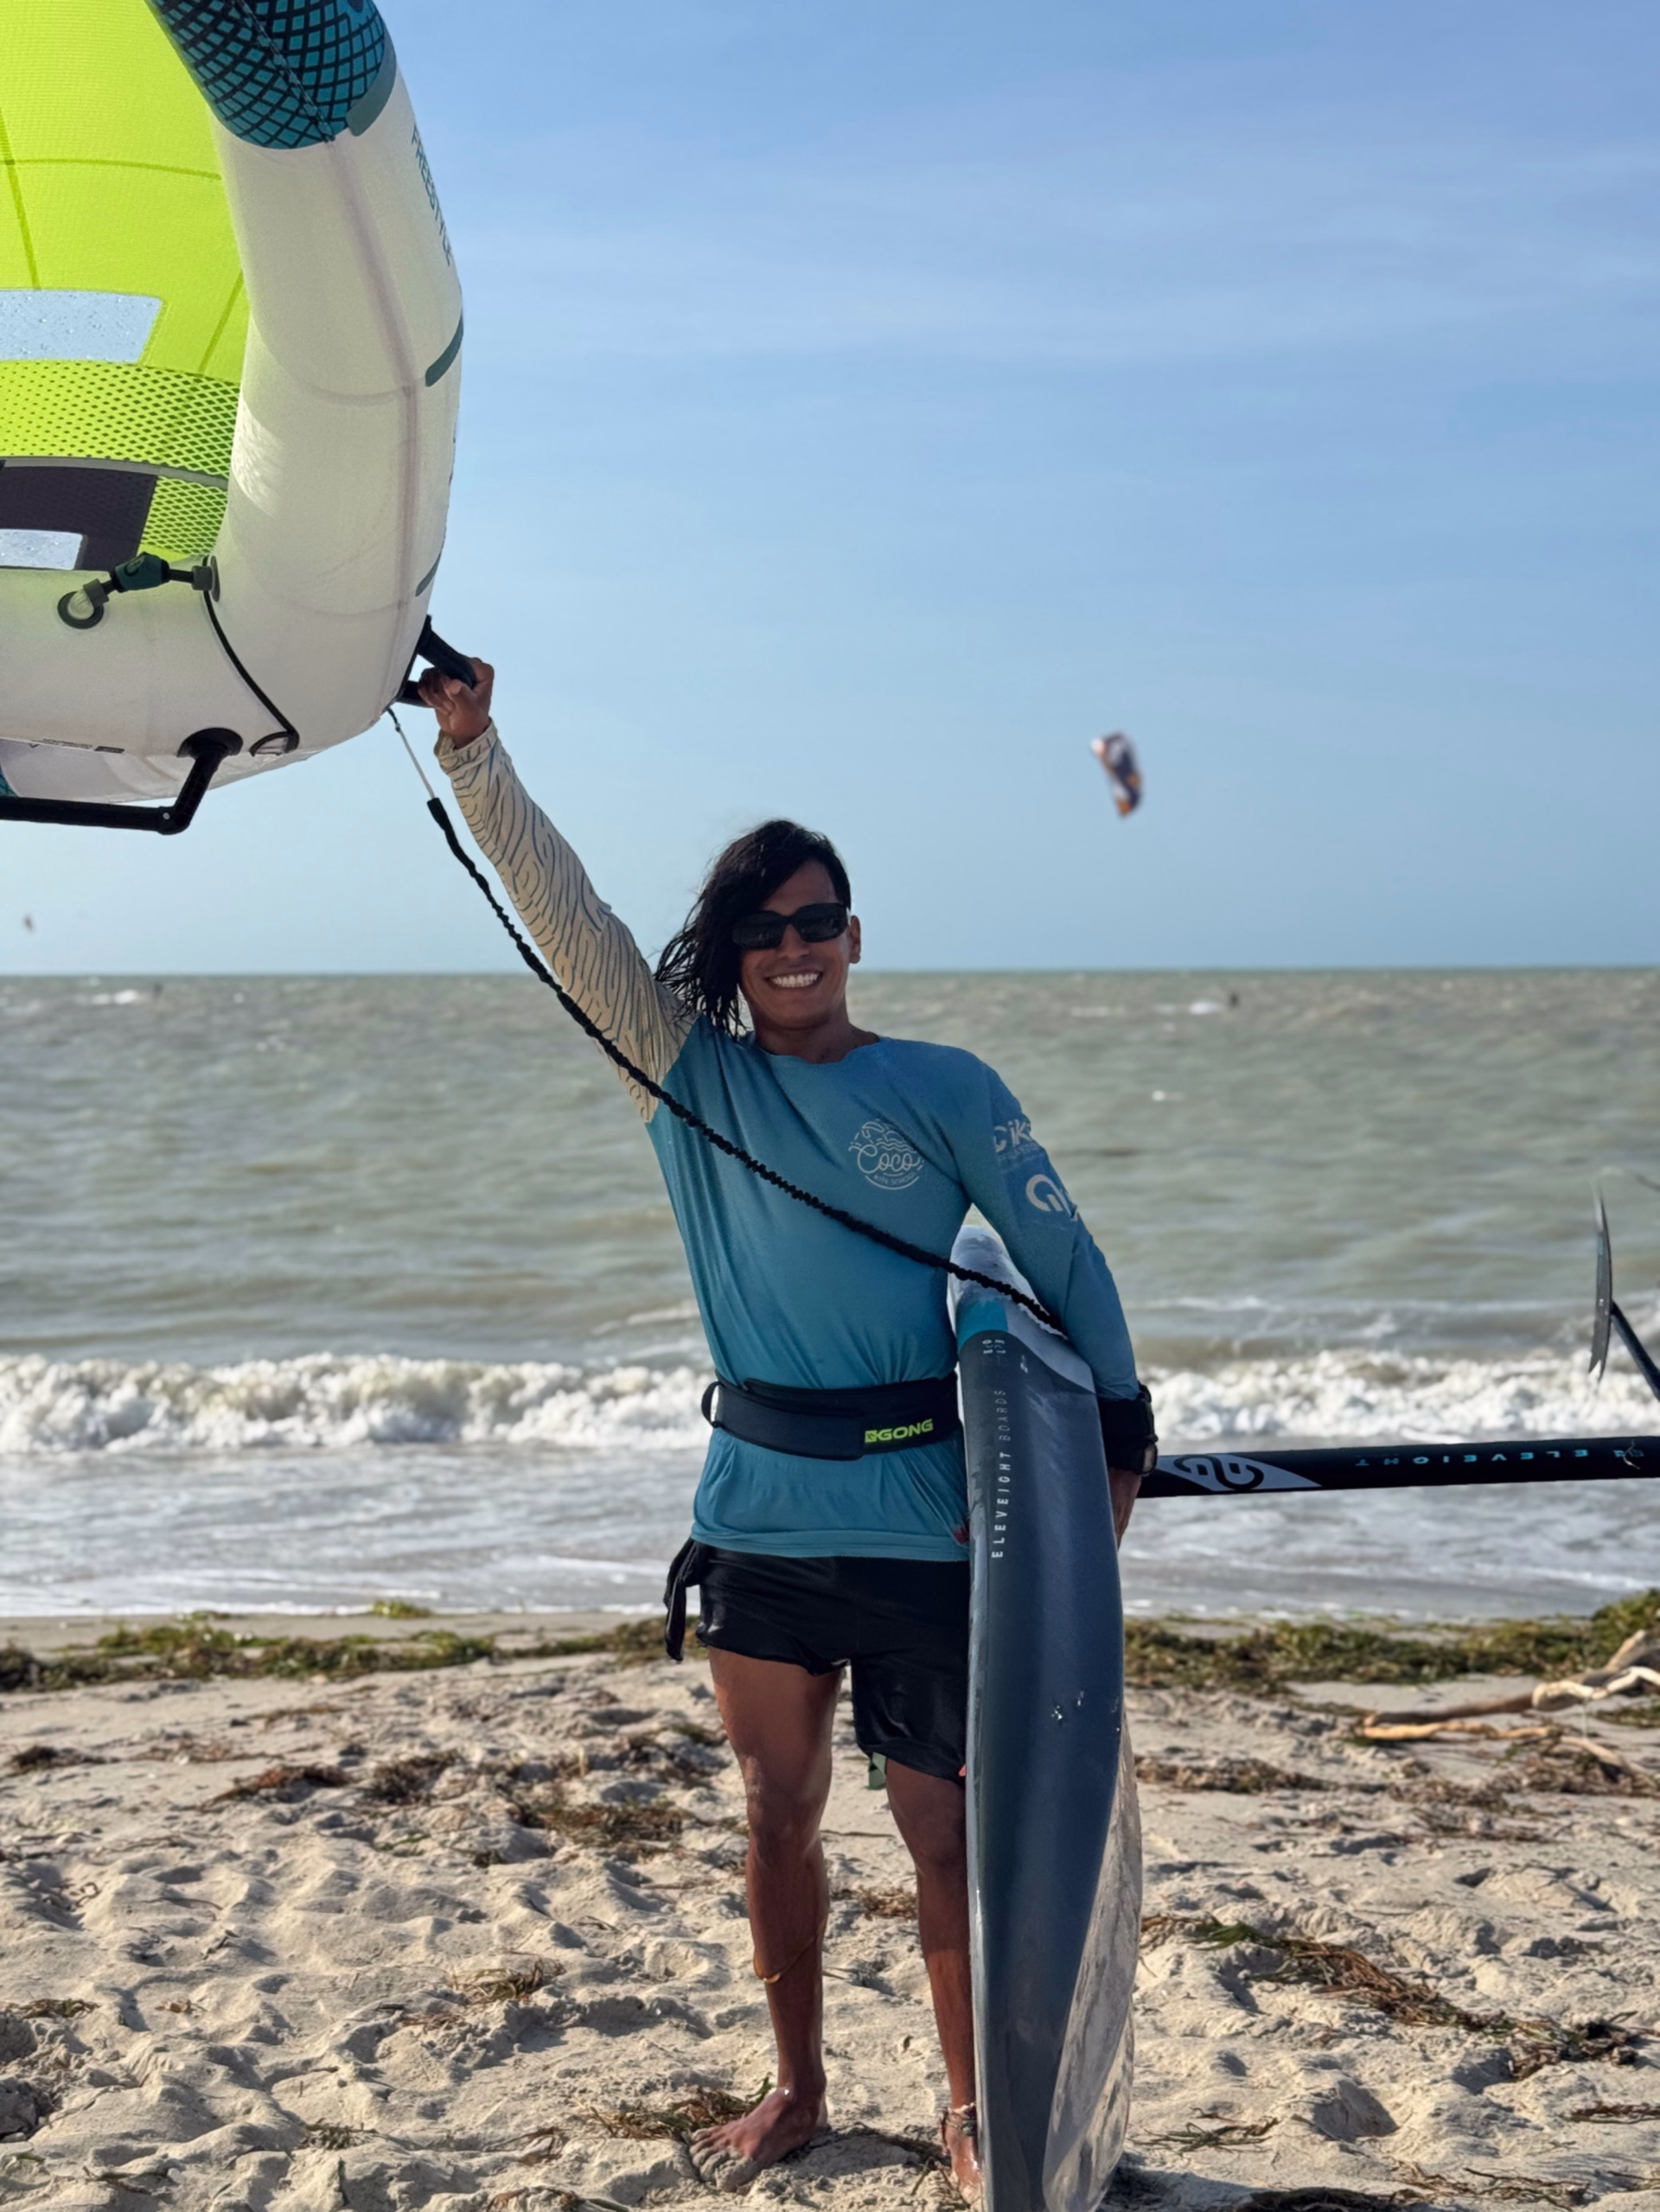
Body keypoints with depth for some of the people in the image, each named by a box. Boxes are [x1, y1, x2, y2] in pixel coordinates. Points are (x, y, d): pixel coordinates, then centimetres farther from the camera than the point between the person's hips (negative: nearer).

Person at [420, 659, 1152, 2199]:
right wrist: (472, 747, -12)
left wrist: (1116, 1438, -6)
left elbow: (1063, 1260, 1)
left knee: (943, 1826, 2)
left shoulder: (942, 1090, -1)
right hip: (756, 1509, 3)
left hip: (922, 1512, -2)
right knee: (775, 1812, 13)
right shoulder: (688, 1071, 5)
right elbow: (560, 909, -3)